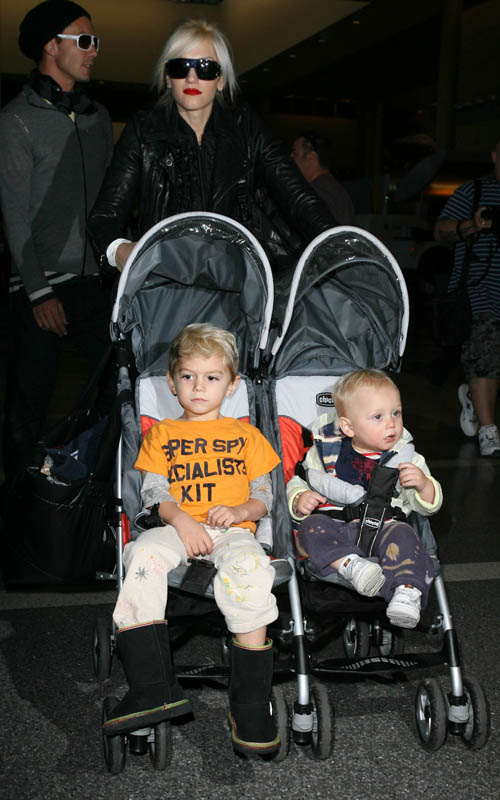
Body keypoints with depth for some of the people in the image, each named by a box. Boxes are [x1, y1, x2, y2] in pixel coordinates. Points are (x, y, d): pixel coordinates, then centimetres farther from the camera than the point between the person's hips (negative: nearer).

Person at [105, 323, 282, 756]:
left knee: (249, 566, -35)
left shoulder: (245, 434, 20)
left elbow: (264, 495, 15)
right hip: (177, 529, 1)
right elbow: (154, 492, 10)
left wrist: (238, 511, -8)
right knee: (143, 554, -32)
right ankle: (153, 686, -32)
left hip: (233, 530, -1)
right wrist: (181, 520, -10)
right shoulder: (162, 433, 21)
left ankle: (251, 701, -28)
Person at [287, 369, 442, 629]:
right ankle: (351, 565, -42)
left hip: (382, 527, 0)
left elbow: (429, 505, 9)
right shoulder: (325, 451, 4)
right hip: (335, 525, 0)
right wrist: (299, 500, -11)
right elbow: (297, 483, 12)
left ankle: (407, 591, -42)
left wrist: (423, 484, -13)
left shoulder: (405, 458, 7)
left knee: (402, 535, -31)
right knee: (311, 528, -28)